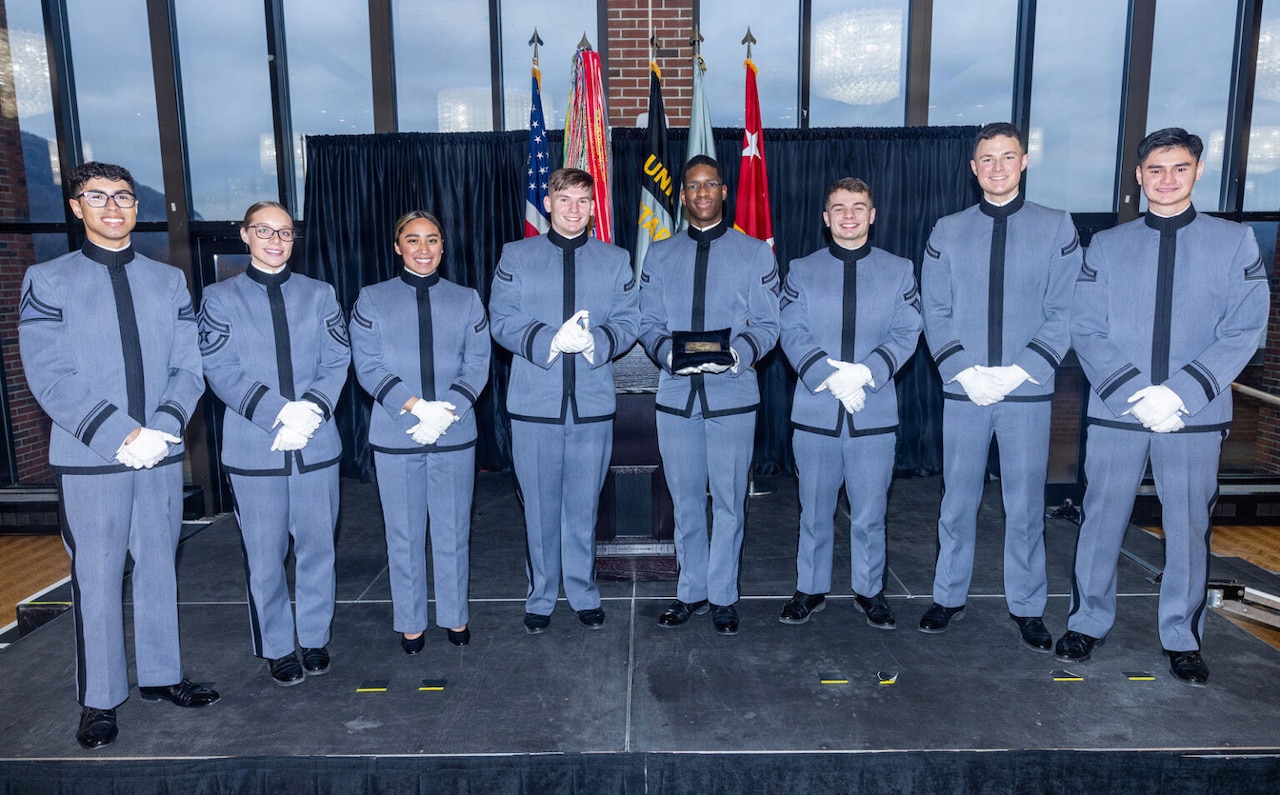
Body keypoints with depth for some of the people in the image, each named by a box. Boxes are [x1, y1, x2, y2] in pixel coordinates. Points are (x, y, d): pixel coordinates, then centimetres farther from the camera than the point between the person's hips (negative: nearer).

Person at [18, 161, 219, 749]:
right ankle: (99, 700, 18)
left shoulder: (169, 281, 9)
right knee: (96, 579, 4)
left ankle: (160, 675, 27)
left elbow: (189, 368, 3)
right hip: (88, 458, -3)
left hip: (162, 454, 3)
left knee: (158, 567, 13)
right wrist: (119, 436, -17)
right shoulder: (47, 280, 0)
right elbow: (50, 378, -9)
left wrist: (163, 429, -14)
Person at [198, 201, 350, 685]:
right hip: (253, 449, -1)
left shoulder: (319, 295, 10)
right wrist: (280, 413, -17)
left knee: (317, 547, 9)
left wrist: (311, 410, -14)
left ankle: (315, 639, 25)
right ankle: (277, 649, 21)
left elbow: (337, 361, 3)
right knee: (264, 556, 5)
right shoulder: (219, 298, 5)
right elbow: (221, 371, -5)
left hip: (316, 444, 2)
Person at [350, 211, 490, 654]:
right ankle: (411, 623, 23)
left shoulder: (466, 300, 8)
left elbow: (478, 364, 1)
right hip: (395, 436, -1)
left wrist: (447, 411, -14)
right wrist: (416, 408, -17)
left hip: (455, 435, 1)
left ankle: (455, 617, 25)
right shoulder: (372, 300, 4)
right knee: (404, 534, 7)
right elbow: (368, 366, -4)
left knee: (452, 531, 8)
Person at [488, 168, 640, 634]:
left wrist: (595, 341, -17)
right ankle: (541, 597, 23)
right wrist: (551, 340, -18)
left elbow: (628, 322, 4)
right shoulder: (516, 256, 6)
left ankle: (583, 594, 25)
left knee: (584, 506, 9)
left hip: (592, 402, 1)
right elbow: (502, 321, -2)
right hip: (534, 403, -1)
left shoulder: (615, 260, 11)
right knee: (540, 507, 6)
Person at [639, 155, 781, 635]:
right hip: (675, 393, 2)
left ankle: (723, 596, 19)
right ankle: (691, 591, 25)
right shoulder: (660, 255, 11)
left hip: (732, 394, -2)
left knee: (728, 500, 4)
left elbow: (767, 325, 0)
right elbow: (648, 322, 6)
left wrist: (738, 352, -20)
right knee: (685, 499, 10)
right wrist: (669, 353, -15)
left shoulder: (755, 253, 5)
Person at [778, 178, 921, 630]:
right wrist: (827, 376, -17)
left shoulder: (899, 271, 8)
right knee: (815, 509, 10)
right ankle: (811, 589, 25)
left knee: (870, 511, 7)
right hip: (815, 410, 0)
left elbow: (905, 334, -1)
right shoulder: (801, 271, 7)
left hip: (875, 411, 0)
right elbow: (792, 334, -2)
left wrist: (864, 373, -16)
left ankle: (869, 591, 25)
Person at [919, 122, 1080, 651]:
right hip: (962, 390, 1)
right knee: (958, 500, 9)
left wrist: (1021, 370, -12)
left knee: (1026, 505, 6)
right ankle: (949, 596, 23)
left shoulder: (1057, 228, 5)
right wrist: (963, 370, -10)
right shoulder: (948, 232, 7)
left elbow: (1063, 312, 0)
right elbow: (936, 313, 3)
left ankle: (1027, 607, 21)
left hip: (1028, 393, -1)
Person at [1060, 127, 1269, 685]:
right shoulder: (1107, 245, 7)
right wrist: (1132, 392, -13)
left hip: (1196, 415, 0)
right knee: (1102, 519, 7)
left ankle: (1182, 638, 23)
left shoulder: (1235, 241, 6)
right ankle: (1088, 623, 23)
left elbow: (1245, 330, -2)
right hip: (1115, 411, 0)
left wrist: (1181, 392, -14)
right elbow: (1085, 330, 0)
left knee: (1189, 527, 7)